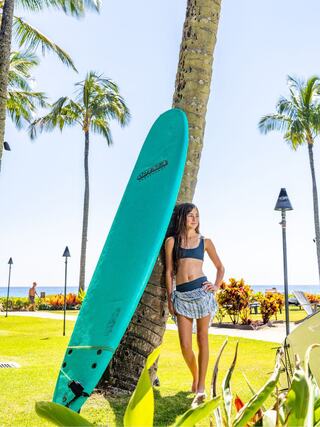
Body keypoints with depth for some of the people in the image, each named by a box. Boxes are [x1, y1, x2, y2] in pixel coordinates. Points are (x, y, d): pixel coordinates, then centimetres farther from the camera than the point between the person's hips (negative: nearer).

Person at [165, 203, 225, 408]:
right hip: (181, 295, 0)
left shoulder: (205, 241, 9)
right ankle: (195, 378, 28)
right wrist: (169, 298, 4)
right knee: (185, 345, 0)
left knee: (202, 339, 2)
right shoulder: (172, 241, 7)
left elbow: (220, 267, 18)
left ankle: (201, 389, 10)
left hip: (201, 291, 0)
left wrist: (217, 286, 2)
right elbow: (169, 271, 7)